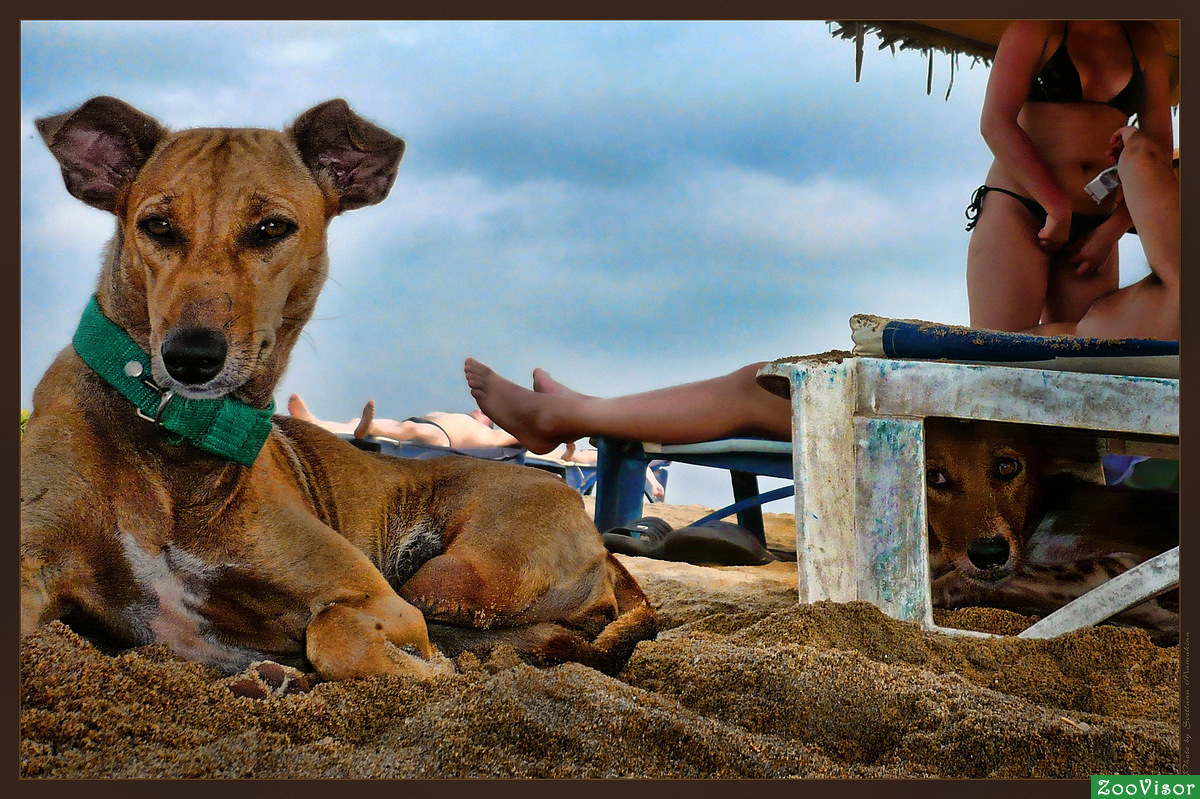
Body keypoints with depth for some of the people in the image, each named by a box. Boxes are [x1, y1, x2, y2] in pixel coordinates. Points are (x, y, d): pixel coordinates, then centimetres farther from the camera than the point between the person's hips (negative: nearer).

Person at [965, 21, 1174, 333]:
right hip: (1016, 213, -4)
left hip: (1096, 229, 4)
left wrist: (1111, 230, -2)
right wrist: (1058, 209, -14)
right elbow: (995, 123, -11)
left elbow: (1159, 144, 10)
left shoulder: (1146, 40, 13)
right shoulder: (1039, 26, 0)